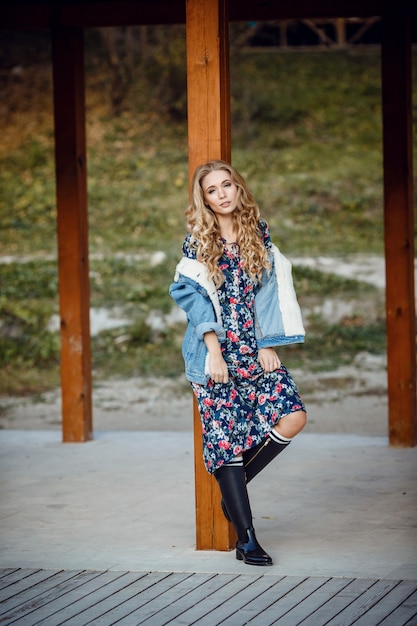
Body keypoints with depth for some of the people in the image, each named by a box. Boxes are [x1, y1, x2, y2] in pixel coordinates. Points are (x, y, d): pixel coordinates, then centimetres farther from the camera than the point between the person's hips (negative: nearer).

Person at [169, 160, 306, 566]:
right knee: (225, 435, -6)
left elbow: (265, 292, 9)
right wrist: (214, 351, -12)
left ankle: (235, 486, 9)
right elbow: (195, 299, -5)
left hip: (253, 348, 4)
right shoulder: (198, 241, -1)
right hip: (216, 350, -4)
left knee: (293, 418, -12)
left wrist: (267, 345, 0)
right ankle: (246, 539, -3)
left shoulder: (258, 233, 8)